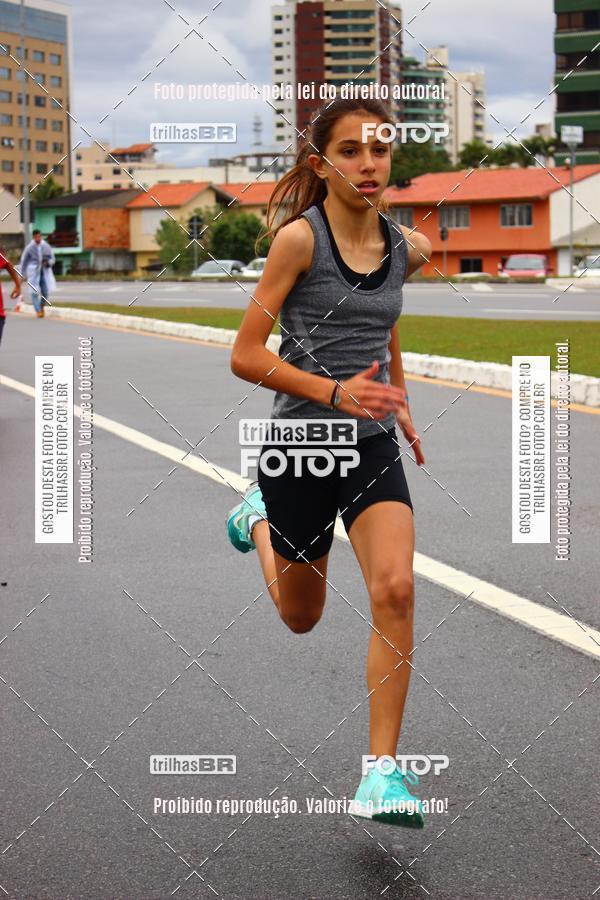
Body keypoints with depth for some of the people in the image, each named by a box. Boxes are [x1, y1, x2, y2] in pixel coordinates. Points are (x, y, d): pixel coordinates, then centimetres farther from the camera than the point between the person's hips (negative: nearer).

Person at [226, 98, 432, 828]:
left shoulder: (408, 247, 0)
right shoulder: (299, 237, -14)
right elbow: (245, 355, -15)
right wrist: (334, 392, -26)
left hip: (373, 448, 3)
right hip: (300, 447, -3)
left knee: (395, 590, -19)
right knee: (301, 618, 16)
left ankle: (383, 771, -11)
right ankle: (258, 520, 48)